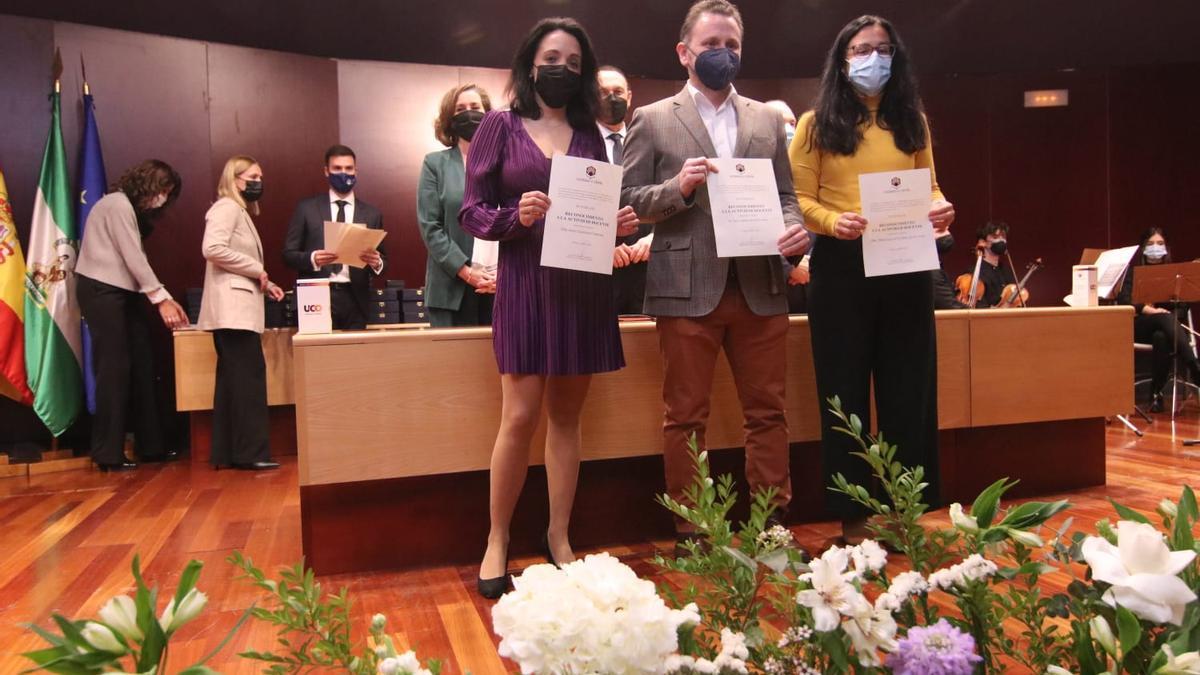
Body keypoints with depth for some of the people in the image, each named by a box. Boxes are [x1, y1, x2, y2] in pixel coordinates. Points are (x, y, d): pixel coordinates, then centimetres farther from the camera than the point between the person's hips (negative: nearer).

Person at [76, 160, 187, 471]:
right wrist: (161, 299, -16)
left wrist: (167, 298, 6)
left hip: (120, 291, 10)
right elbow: (133, 258, -16)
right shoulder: (118, 203, -10)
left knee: (141, 364, 6)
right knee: (114, 368, -9)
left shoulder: (133, 209, 20)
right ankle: (108, 454, -4)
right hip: (101, 290, -10)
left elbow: (134, 260, 14)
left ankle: (150, 445, 11)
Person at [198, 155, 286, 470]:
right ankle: (251, 452, -8)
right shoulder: (227, 207, -7)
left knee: (234, 378, 9)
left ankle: (226, 453, 12)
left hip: (237, 307, 10)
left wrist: (264, 284, 10)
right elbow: (213, 248, -23)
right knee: (250, 375, -11)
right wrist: (257, 270, -16)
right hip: (232, 307, -10)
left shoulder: (240, 211, 23)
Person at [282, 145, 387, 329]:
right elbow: (288, 254, 5)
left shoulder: (371, 214, 12)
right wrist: (311, 259, -15)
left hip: (354, 299, 2)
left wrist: (377, 262, -11)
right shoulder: (306, 209, 8)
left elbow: (382, 261, 12)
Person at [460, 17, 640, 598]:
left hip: (585, 285, 4)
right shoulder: (500, 126, 4)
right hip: (527, 282, -3)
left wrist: (619, 223, -6)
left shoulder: (590, 135, 13)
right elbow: (471, 212, -1)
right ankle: (497, 541, 12)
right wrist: (516, 217, -19)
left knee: (566, 415, 8)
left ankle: (559, 538, 19)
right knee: (521, 416, -6)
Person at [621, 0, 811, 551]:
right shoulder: (652, 120, 6)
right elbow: (628, 200, 1)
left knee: (768, 413, 8)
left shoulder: (767, 119, 16)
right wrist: (679, 187, -16)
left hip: (760, 288, 3)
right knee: (686, 419, 4)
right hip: (688, 290, -3)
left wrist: (795, 229, -6)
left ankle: (774, 525, 21)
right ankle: (688, 535, 16)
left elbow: (785, 194, 16)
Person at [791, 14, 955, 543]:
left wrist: (940, 210, -9)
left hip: (905, 266, 4)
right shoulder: (817, 124, 4)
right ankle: (853, 516, 13)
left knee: (908, 391, 6)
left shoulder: (912, 121, 15)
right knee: (846, 392, 3)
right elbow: (800, 199, -2)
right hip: (841, 268, -3)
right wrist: (833, 221, -22)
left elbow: (930, 187, 13)